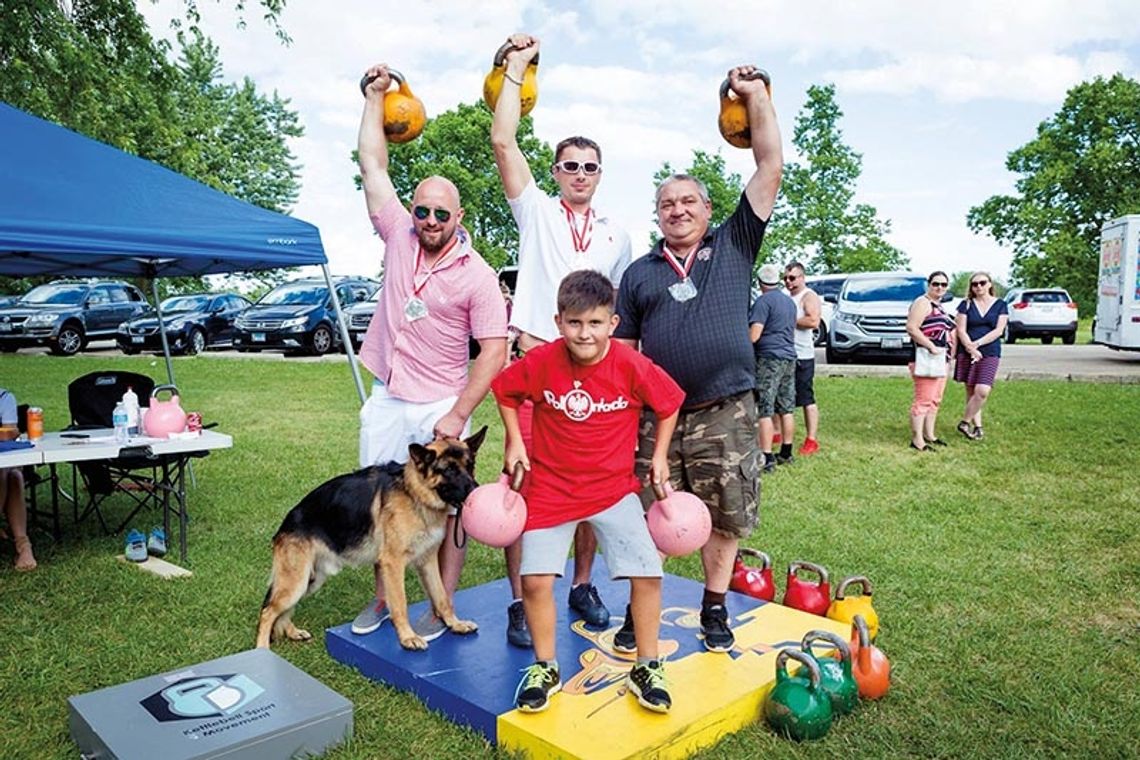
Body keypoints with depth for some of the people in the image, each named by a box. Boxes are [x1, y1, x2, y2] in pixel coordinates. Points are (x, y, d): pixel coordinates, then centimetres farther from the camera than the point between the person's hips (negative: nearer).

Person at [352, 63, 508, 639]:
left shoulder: (478, 277, -11)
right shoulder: (399, 236, 0)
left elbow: (493, 352, -12)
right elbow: (373, 166, 7)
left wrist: (458, 415, -17)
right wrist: (376, 96, 9)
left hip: (439, 407, -5)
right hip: (386, 399, 5)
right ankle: (384, 597, 31)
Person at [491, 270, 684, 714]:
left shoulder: (632, 366, -14)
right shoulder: (540, 362, -13)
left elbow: (668, 405, 3)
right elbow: (505, 392, 6)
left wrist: (659, 455, 4)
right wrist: (515, 442, 2)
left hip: (614, 488, 0)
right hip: (549, 487, 0)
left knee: (647, 573, -5)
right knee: (535, 579, -5)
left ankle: (647, 668, 17)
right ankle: (545, 669, 19)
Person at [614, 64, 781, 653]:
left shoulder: (734, 246, 8)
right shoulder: (638, 273, 11)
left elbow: (770, 167, 4)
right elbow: (620, 349, 10)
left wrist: (755, 96, 4)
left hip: (725, 414, 0)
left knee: (726, 521, 9)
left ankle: (714, 608, 28)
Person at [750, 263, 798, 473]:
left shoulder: (763, 301, -11)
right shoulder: (789, 301, 14)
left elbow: (753, 336, -18)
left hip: (769, 359, -8)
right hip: (789, 357, 8)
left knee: (765, 411, -7)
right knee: (786, 410, 13)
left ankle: (767, 458, -10)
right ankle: (786, 453, 22)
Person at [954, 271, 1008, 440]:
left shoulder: (1000, 305, 6)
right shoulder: (966, 304, 5)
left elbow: (998, 330, -3)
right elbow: (961, 330, -2)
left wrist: (977, 343, -13)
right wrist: (971, 349, -14)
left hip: (990, 353, -1)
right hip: (967, 354, 1)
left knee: (982, 391, -14)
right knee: (971, 391, 3)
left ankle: (965, 422, 1)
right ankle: (977, 426, 14)